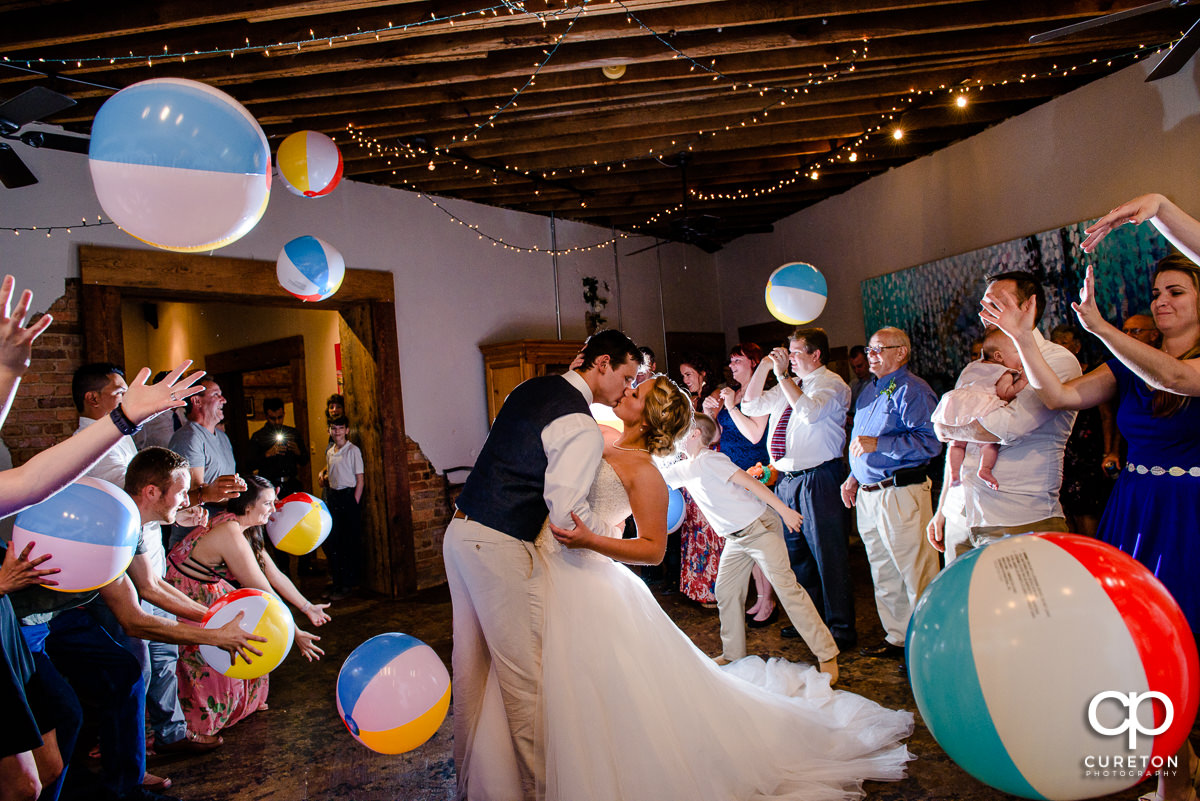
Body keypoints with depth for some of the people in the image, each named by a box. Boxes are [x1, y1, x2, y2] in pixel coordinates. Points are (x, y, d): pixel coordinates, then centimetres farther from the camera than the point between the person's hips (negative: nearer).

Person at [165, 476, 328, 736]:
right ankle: (198, 724, 9)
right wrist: (295, 633, -19)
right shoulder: (230, 534, -28)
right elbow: (263, 592, -25)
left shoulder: (247, 531, 2)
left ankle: (246, 701, 21)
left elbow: (275, 575, 8)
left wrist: (308, 607, 12)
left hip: (205, 595, 9)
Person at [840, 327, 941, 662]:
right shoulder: (869, 391, 18)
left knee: (916, 573, -3)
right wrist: (854, 476, 19)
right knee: (884, 575, 15)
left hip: (901, 493, -9)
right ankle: (897, 637, 27)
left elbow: (929, 441, -21)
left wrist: (878, 444, -23)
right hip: (867, 495, 9)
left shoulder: (911, 390, -9)